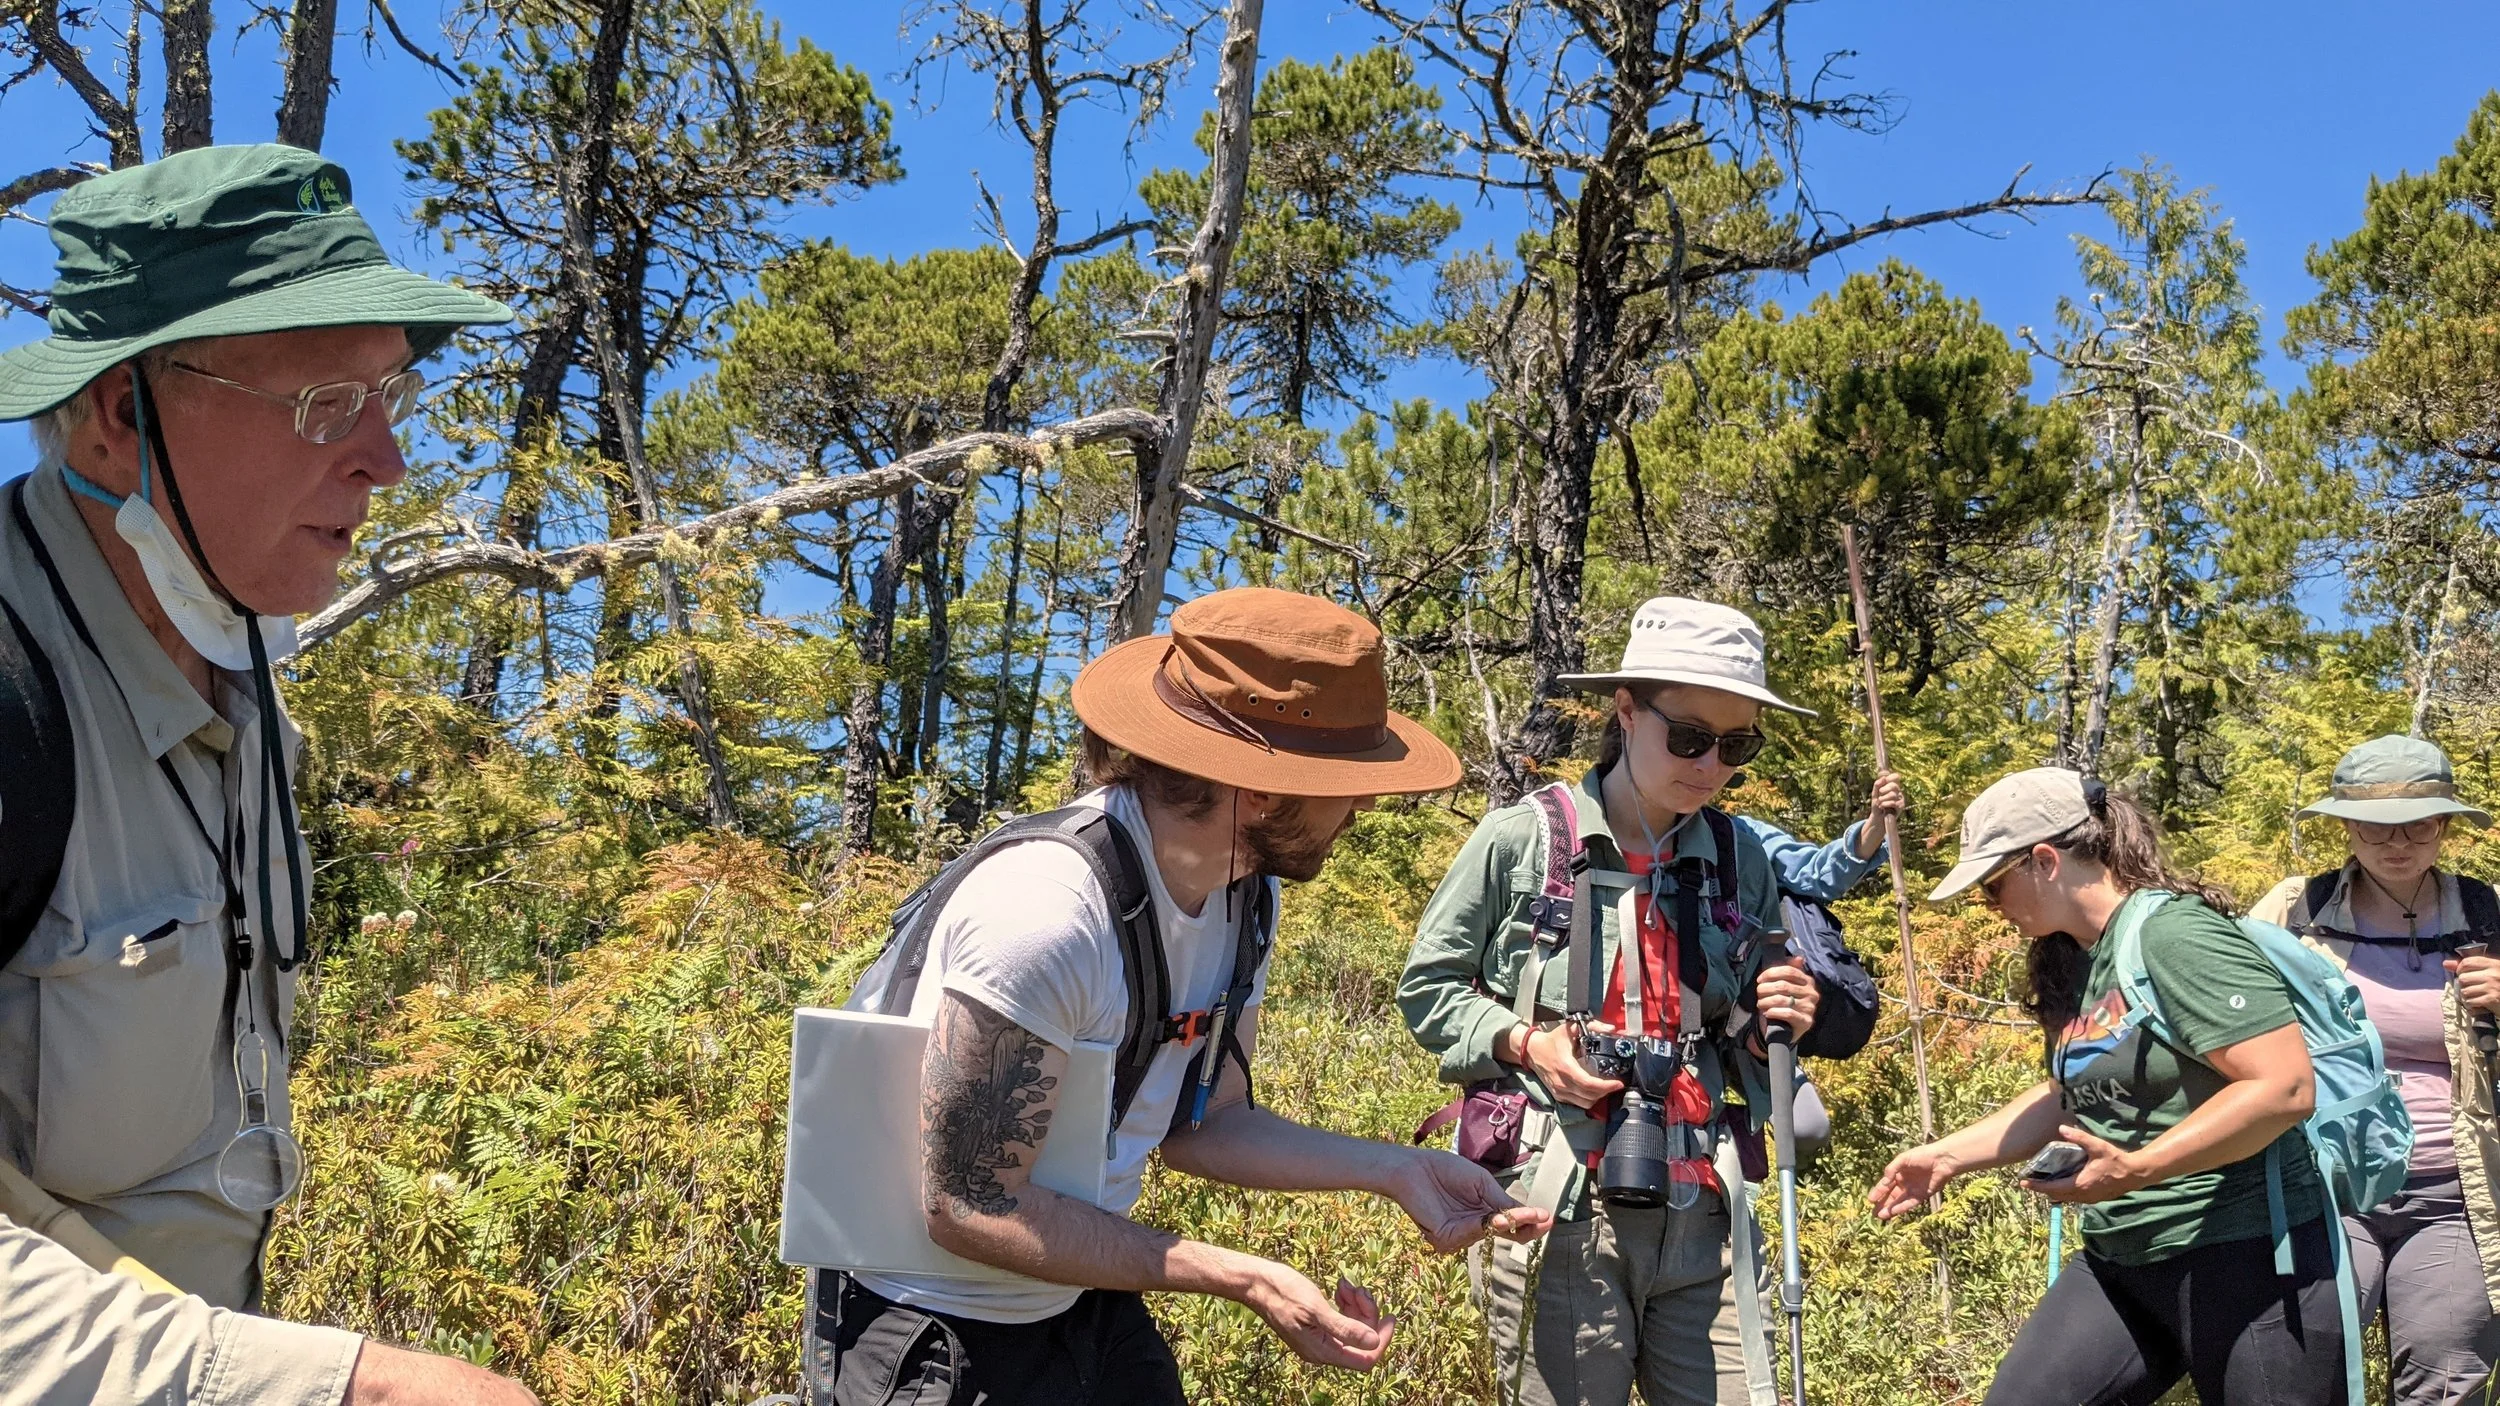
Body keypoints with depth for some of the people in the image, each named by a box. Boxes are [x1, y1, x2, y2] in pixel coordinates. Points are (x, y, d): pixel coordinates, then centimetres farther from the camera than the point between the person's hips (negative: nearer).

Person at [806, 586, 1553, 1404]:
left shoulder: (1244, 894, -6)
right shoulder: (1044, 910, -30)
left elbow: (1201, 1126, 2)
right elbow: (970, 1206, -26)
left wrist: (1397, 1170, -8)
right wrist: (1248, 1282, -26)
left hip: (1087, 1305, 7)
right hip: (933, 1340, -7)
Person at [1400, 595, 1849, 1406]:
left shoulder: (1742, 862, 8)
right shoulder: (1522, 839, -5)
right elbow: (1428, 986, 3)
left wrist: (1777, 1031, -2)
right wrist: (1522, 1044, -12)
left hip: (1698, 1216, 4)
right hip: (1555, 1213, -3)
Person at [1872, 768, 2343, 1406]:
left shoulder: (2175, 935, -18)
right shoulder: (2073, 960, 8)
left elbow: (2286, 1088, -24)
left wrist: (2134, 1171, -28)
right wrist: (1947, 1155, 17)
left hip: (2246, 1256, -8)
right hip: (2120, 1263, 8)